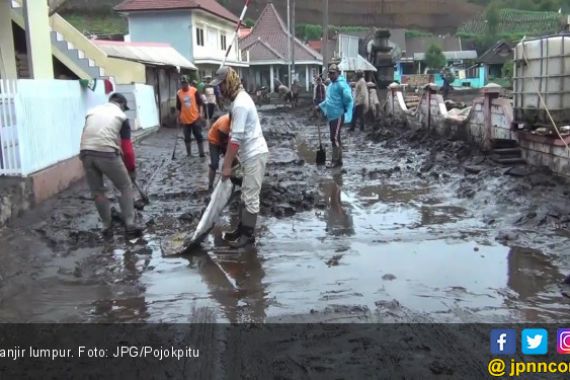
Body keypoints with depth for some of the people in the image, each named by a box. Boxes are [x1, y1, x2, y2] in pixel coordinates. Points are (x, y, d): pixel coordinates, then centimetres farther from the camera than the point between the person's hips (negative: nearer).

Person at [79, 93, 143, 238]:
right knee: (126, 187, 13)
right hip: (107, 154, -4)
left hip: (85, 153, 4)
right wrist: (131, 169, 19)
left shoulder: (92, 111, 24)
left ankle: (107, 226, 23)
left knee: (97, 192, 18)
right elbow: (127, 147, 9)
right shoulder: (121, 116, 13)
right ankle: (130, 225, 9)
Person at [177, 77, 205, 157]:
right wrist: (179, 118, 9)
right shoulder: (179, 93, 1)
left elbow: (200, 103, 0)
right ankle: (189, 154, 19)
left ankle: (202, 153, 8)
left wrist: (200, 113, -7)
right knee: (187, 138, 8)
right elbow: (178, 107, 8)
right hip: (185, 119, 2)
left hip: (195, 118, -2)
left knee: (199, 136, 2)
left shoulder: (194, 91, -4)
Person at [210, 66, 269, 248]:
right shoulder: (240, 97, 10)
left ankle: (248, 234, 7)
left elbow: (236, 138, -23)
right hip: (251, 153, 10)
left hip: (255, 154, -10)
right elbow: (235, 134, 16)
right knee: (246, 194, 16)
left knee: (251, 196, -2)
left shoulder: (240, 104, -21)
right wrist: (228, 158, 19)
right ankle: (242, 229, 26)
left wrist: (227, 165, -19)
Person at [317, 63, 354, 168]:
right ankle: (338, 160, 19)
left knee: (335, 138, -9)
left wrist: (347, 115, -22)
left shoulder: (341, 84, -15)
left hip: (338, 116, -9)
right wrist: (320, 106, 17)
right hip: (331, 116, 9)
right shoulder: (331, 85, 14)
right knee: (335, 138, 12)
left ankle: (335, 161, -4)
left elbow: (348, 100, -19)